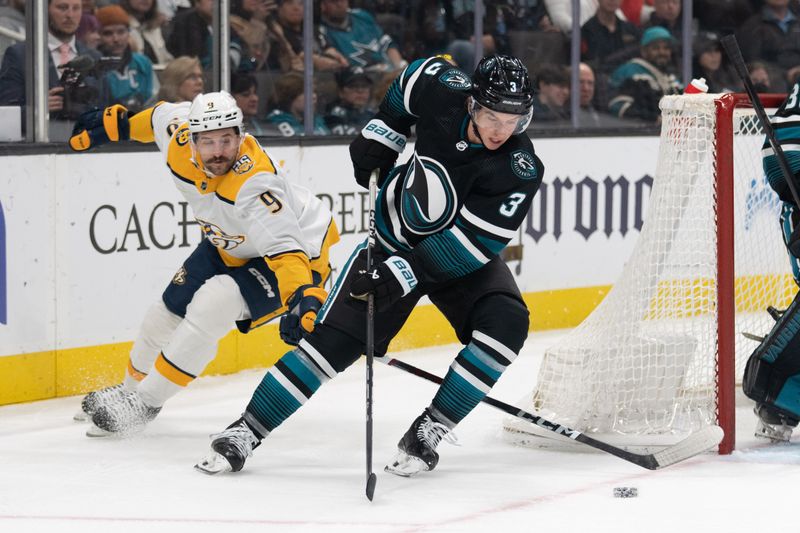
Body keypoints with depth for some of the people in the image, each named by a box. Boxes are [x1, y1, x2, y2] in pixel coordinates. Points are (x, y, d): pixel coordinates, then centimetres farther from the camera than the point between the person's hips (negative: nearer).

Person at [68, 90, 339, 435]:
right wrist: (117, 124, 14)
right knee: (171, 309, 7)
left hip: (298, 252, -8)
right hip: (231, 245, 8)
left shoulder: (254, 183, -40)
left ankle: (145, 402, -11)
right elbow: (166, 115, 4)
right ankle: (132, 386, 35)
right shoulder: (180, 147, -20)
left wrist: (304, 297, -61)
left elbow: (284, 249, -47)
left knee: (212, 306, -24)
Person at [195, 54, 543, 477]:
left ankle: (429, 431, -16)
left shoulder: (521, 170, -27)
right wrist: (379, 136, 3)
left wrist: (404, 274, -33)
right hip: (394, 239, 1)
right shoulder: (441, 88, -22)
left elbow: (471, 243, -29)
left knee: (505, 324, -26)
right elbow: (414, 76, 5)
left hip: (462, 256, -1)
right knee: (334, 339, -8)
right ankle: (246, 431, 1)